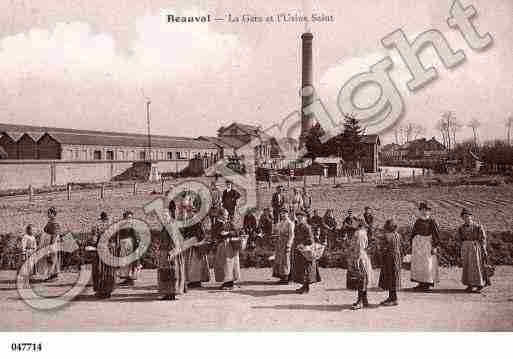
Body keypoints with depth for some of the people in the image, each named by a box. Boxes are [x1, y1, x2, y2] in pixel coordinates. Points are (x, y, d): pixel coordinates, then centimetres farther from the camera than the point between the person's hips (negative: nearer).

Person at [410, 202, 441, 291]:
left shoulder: (431, 221, -7)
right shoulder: (418, 221, 8)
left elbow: (436, 234, -9)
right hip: (418, 244, 5)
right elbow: (413, 233, 14)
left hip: (428, 244, -5)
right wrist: (412, 245, 10)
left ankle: (427, 284, 4)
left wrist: (434, 247, -14)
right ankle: (421, 283, 14)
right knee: (418, 264, 6)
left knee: (427, 264, -3)